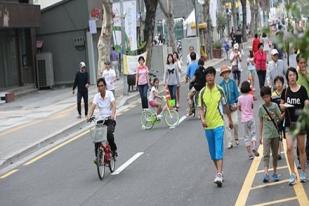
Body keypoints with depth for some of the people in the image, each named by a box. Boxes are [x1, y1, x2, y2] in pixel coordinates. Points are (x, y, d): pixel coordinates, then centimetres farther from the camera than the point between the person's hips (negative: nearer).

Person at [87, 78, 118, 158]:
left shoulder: (109, 93, -6)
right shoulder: (96, 96, 2)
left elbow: (114, 105, -20)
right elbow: (93, 107, -11)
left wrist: (113, 114, -39)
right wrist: (89, 116, -31)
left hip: (110, 119, -3)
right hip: (100, 119, 3)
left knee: (109, 133, -30)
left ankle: (113, 149, -4)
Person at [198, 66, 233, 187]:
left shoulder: (220, 90, -2)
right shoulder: (202, 92, 0)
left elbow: (225, 106, 10)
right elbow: (201, 108, -1)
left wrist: (230, 120, 17)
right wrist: (202, 119, -20)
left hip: (219, 124, -3)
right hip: (207, 126, 3)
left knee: (219, 151, -11)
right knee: (212, 152, 11)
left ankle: (219, 175, -16)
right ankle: (219, 172, 27)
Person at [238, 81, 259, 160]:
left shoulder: (240, 98, -4)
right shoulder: (251, 96, -6)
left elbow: (239, 108, 5)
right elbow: (252, 106, 5)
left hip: (243, 119, 1)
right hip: (250, 117, -1)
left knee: (247, 136, 7)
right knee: (253, 133, 9)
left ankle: (250, 154, 8)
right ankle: (254, 148, -16)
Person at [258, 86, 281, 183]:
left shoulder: (275, 105, -3)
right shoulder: (261, 108, 0)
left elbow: (280, 118, -5)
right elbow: (261, 122, 6)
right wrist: (260, 135, 6)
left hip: (275, 133, 1)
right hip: (266, 134, -1)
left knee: (275, 154, 11)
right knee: (266, 154, -12)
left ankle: (275, 173, 23)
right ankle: (266, 174, -21)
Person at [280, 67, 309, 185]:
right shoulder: (285, 91, 2)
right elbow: (281, 105, 11)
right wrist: (283, 106, -10)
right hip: (289, 123, 1)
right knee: (289, 148, -10)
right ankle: (292, 174, -1)